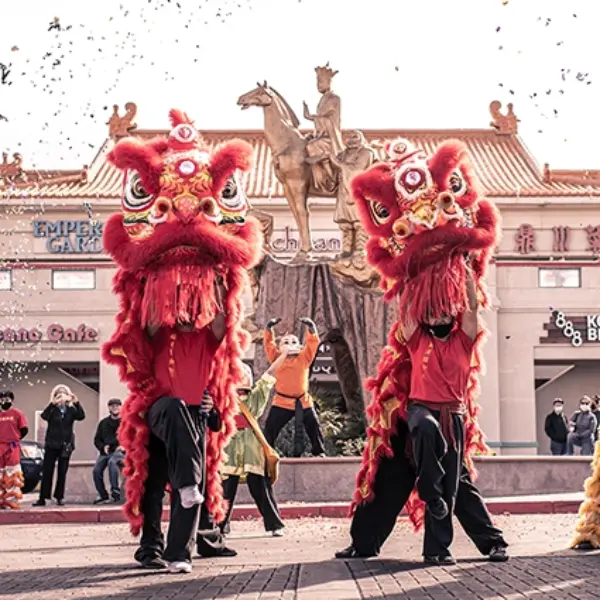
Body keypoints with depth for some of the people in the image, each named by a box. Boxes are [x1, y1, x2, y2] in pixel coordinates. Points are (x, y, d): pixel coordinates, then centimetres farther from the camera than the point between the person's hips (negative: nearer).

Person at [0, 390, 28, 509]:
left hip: (13, 447, -4)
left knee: (12, 475, -7)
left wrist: (15, 439, 4)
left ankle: (13, 500, -7)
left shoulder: (17, 413, 2)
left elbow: (24, 429, 1)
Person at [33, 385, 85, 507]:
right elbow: (44, 416, -19)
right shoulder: (52, 409, 1)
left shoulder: (71, 410, 5)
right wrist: (52, 403, -32)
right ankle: (42, 498, 0)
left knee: (62, 472, 4)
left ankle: (60, 497, 11)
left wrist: (77, 403, -27)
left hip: (66, 445, 1)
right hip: (52, 444, -1)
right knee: (47, 471, -2)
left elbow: (81, 416, -12)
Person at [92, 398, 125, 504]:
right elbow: (97, 439, 19)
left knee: (112, 461, -37)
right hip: (105, 452, 5)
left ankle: (115, 490, -35)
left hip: (119, 451, -5)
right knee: (97, 470, -14)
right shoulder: (104, 423, 17)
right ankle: (103, 495, 3)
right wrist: (103, 447, -2)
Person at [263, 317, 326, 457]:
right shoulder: (277, 358, 7)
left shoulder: (304, 358, 7)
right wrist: (269, 328, -8)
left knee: (314, 426, 3)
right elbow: (269, 344, 3)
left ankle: (319, 451, 15)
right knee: (271, 428, -2)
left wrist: (311, 327, -13)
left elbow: (313, 342, -1)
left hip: (303, 400, 0)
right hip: (282, 401, 0)